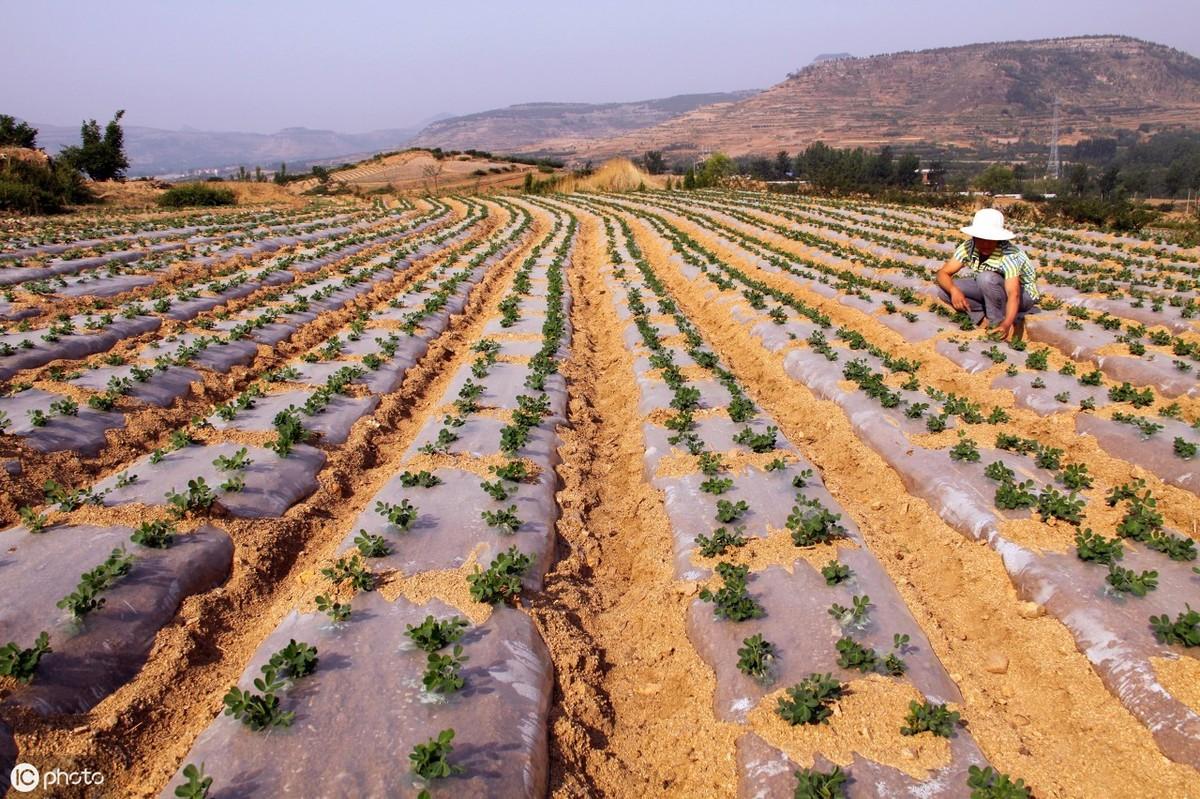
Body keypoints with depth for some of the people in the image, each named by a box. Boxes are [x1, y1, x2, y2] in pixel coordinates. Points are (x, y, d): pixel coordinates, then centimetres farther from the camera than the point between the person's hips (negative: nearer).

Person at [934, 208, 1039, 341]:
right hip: (990, 292, 6)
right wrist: (953, 290, -41)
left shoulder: (1009, 255, -33)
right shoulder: (968, 247, -18)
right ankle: (986, 319, -12)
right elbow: (943, 273, -18)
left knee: (986, 278, -37)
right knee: (944, 290, -15)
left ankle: (998, 322, -19)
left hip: (1024, 294, -5)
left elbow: (1014, 294, -42)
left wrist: (1006, 325, -58)